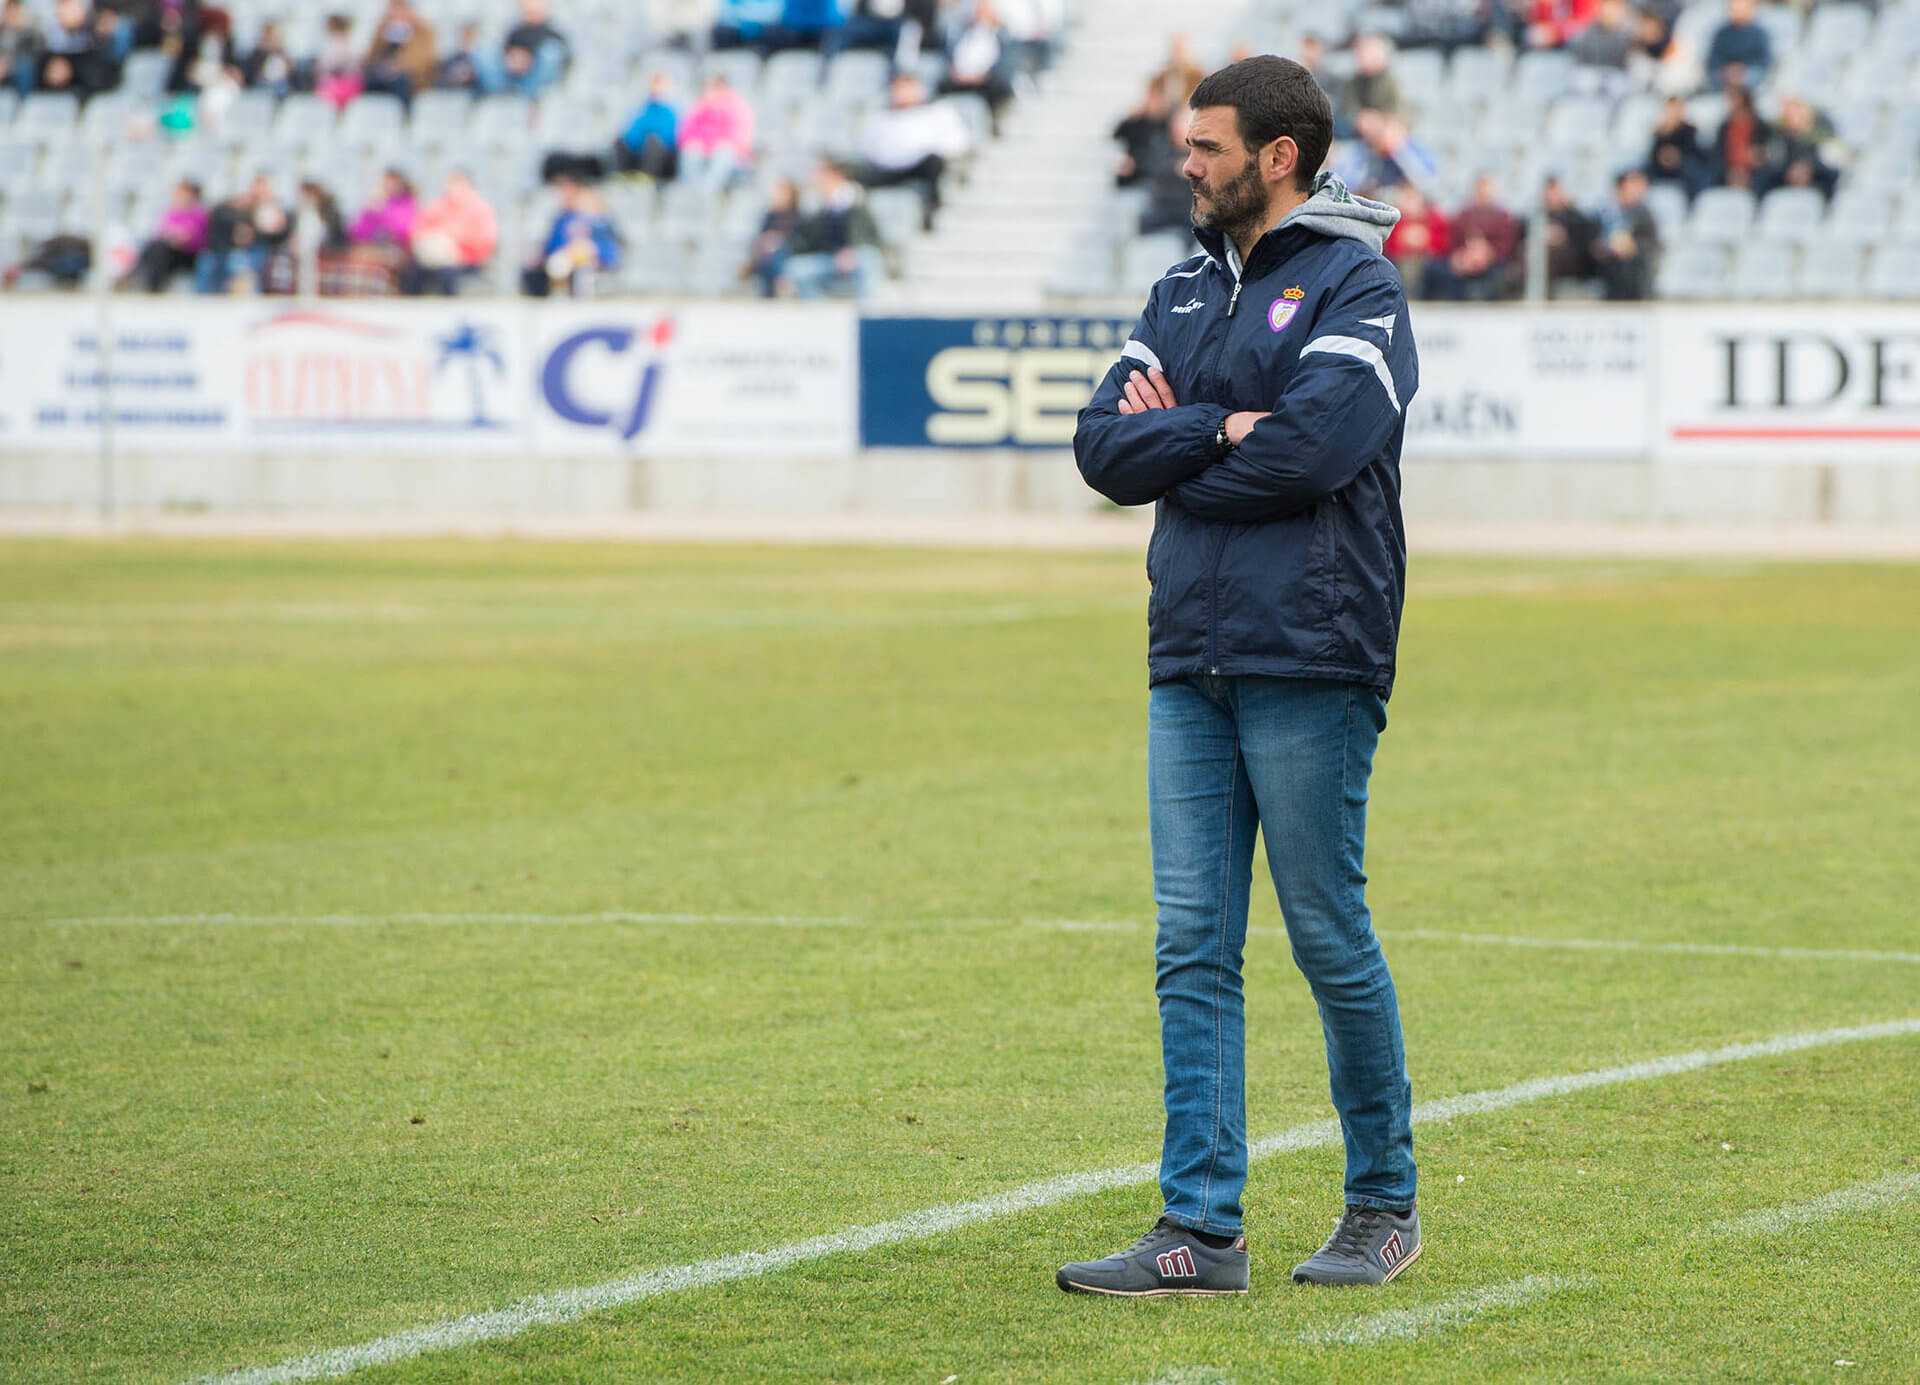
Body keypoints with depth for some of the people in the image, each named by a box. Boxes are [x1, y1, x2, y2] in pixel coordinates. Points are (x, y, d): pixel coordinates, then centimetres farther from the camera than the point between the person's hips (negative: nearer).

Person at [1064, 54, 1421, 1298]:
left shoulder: (1356, 288, -4)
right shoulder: (1186, 293, 17)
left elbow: (1307, 451, -18)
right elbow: (1104, 447, 6)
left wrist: (1170, 443, -4)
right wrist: (1221, 429, -10)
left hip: (1309, 667, -6)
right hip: (1190, 664, 7)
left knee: (1332, 941, 0)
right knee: (1193, 950, 2)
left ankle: (1387, 1204, 14)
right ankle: (1202, 1229, 3)